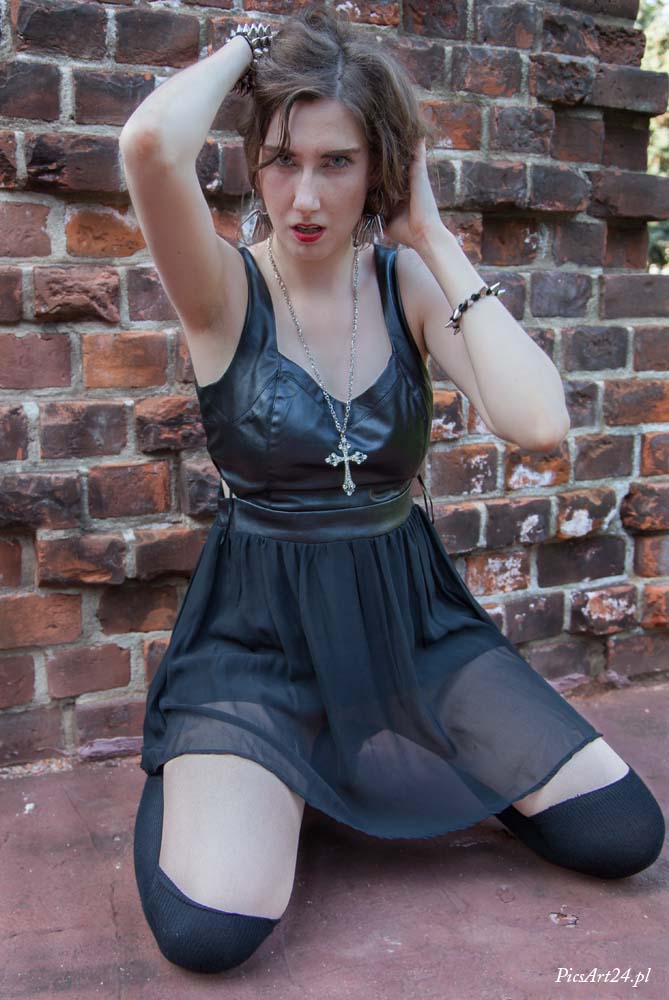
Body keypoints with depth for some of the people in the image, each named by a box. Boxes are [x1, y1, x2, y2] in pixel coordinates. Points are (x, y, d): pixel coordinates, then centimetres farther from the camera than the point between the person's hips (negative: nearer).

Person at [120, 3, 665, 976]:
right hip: (260, 633, -3)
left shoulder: (406, 281, 0)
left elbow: (538, 420, -16)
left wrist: (433, 238, -11)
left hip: (413, 618, 3)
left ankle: (423, 767, 21)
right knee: (209, 930, -22)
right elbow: (151, 144, -33)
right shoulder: (225, 287, -9)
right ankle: (191, 771, 12)